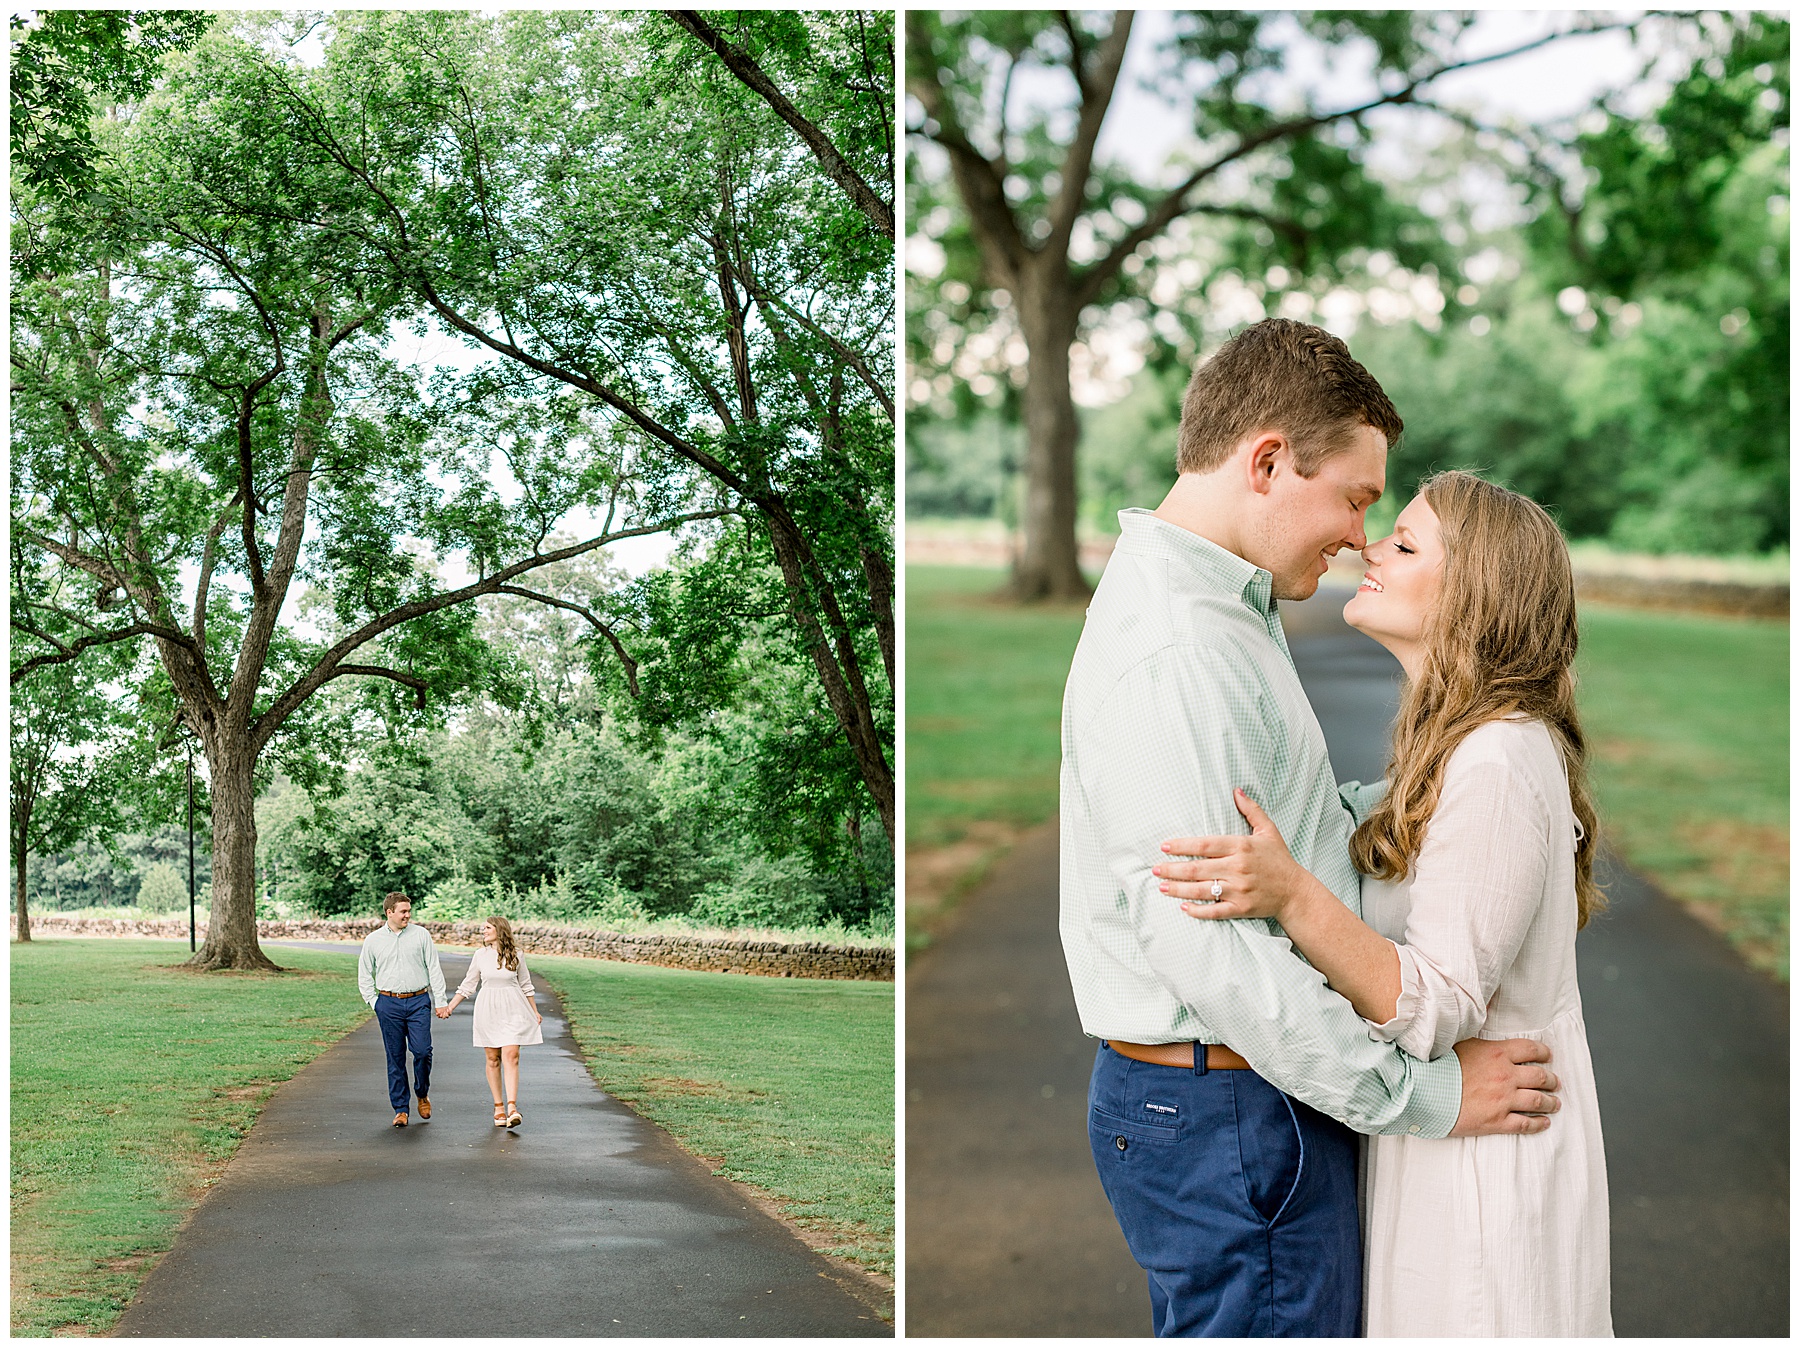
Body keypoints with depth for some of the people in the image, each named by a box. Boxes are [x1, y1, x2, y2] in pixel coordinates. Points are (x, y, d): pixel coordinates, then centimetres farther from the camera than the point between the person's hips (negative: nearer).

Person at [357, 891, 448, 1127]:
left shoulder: (421, 935, 5)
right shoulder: (373, 940, 6)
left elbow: (434, 969, 6)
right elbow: (364, 975, 15)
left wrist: (440, 1002, 2)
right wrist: (374, 1002, 5)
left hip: (418, 1001, -1)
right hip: (389, 1004, 1)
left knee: (422, 1051, -10)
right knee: (395, 1057, 2)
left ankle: (422, 1094, 16)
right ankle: (400, 1109, 8)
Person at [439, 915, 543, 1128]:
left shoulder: (516, 956, 3)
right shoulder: (480, 955, 5)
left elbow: (526, 986, 13)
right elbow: (468, 985, 12)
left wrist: (535, 1012, 16)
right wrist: (450, 1007, 9)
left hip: (512, 1010, -1)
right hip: (488, 1010, 2)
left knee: (511, 1056, -12)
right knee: (493, 1059, 3)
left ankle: (512, 1107, -19)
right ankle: (498, 1106, 11)